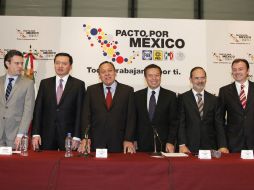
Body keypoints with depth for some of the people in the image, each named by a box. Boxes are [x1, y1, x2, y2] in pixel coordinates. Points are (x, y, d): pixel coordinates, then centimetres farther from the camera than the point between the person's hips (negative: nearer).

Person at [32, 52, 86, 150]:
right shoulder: (45, 83, 8)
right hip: (47, 135, 2)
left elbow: (80, 112, -3)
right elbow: (38, 110, 5)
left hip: (68, 135, -2)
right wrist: (35, 134, -2)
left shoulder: (79, 85, 0)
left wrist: (77, 137, -9)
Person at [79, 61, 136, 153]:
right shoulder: (91, 90, 7)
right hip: (96, 142, 1)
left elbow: (131, 117, 0)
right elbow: (86, 115, 3)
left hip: (118, 143, 0)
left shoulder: (128, 90, 4)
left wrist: (128, 140, -8)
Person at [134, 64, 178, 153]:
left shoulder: (170, 96, 2)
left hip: (163, 145, -1)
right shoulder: (137, 95, 6)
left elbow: (173, 122, 1)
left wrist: (171, 142, -7)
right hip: (142, 145, 1)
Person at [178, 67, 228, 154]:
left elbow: (219, 125, 5)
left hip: (210, 148, 2)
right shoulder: (183, 98, 1)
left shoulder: (214, 99, 9)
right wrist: (182, 145, -12)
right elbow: (180, 124, -4)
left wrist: (222, 146, -5)